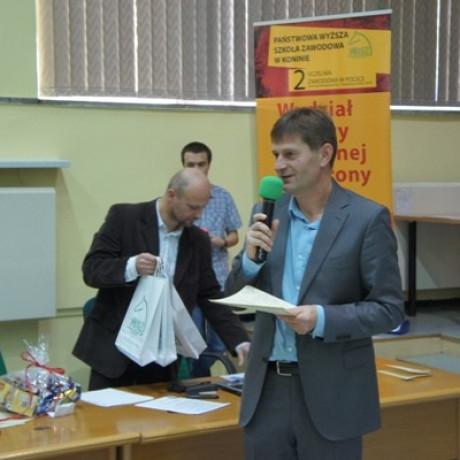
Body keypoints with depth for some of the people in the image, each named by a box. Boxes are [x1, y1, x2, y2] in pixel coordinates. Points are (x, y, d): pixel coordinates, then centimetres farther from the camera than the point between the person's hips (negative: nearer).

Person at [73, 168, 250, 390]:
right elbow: (91, 269, -10)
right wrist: (131, 267, -29)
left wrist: (240, 342, -5)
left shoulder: (198, 241, 5)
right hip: (115, 347, -3)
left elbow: (210, 297, 7)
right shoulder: (124, 217, -7)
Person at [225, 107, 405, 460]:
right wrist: (251, 257, -11)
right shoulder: (267, 214, 6)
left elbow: (390, 309, -8)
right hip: (267, 388, 4)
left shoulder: (368, 218, -8)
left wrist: (323, 319, -22)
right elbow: (237, 298, 8)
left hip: (332, 393, -4)